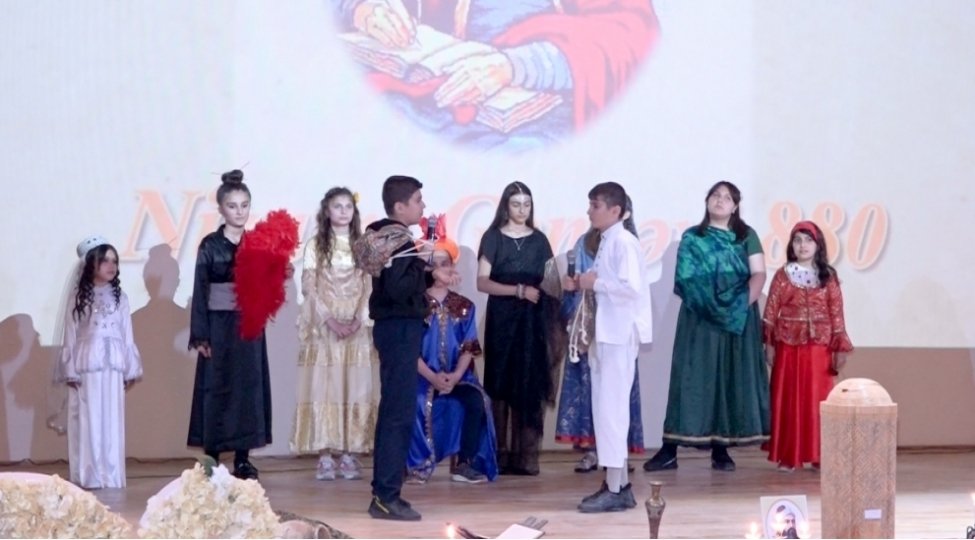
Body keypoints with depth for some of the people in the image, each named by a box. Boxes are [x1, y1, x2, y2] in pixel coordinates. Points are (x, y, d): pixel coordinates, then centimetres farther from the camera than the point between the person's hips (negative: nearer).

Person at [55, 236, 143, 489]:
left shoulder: (119, 296, 7)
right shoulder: (78, 297, 0)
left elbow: (127, 335, 9)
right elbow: (70, 335, 0)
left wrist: (129, 369, 6)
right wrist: (70, 371, -4)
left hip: (113, 364, 2)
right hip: (86, 364, -2)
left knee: (112, 420, 3)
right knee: (88, 420, -1)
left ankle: (110, 475, 7)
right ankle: (89, 475, 2)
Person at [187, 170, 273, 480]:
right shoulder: (210, 245, -2)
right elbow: (200, 291, -4)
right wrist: (200, 335, -9)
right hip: (219, 324, -3)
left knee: (249, 386, 4)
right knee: (216, 387, -1)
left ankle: (243, 458, 11)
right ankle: (212, 459, 4)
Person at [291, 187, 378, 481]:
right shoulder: (314, 245, 5)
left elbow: (369, 287, 4)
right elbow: (308, 287, -2)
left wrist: (358, 320, -11)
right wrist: (330, 319, -13)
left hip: (357, 327, 2)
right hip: (322, 327, -1)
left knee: (355, 388, -2)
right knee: (323, 387, -6)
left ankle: (350, 454, 1)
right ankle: (325, 455, -5)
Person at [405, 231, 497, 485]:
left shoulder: (464, 306, 10)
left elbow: (469, 348, 2)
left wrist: (455, 376, -16)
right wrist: (433, 377, -18)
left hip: (456, 376, 3)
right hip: (423, 375, -2)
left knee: (476, 400, -27)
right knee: (418, 403, -34)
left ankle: (465, 463, -17)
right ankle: (417, 463, -20)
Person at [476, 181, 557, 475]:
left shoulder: (539, 240, 11)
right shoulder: (493, 237, 2)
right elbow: (482, 282, -6)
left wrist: (554, 323, -2)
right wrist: (518, 290, -17)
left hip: (534, 321, 2)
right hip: (502, 320, -2)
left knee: (531, 388, -2)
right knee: (501, 387, -4)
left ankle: (526, 456, -1)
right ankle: (500, 455, -2)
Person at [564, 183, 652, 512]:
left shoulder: (623, 242, -13)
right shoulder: (605, 242, 15)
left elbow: (631, 287, -24)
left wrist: (596, 283, -14)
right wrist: (581, 285, 5)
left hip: (619, 335, -10)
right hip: (604, 333, 10)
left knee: (611, 408, -8)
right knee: (607, 408, 11)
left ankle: (614, 490, -5)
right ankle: (620, 485, 17)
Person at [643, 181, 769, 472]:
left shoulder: (747, 236, 9)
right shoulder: (692, 238, 8)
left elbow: (759, 274, 1)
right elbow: (685, 278, 2)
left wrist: (744, 302, -15)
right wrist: (708, 301, -12)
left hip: (738, 319, 1)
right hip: (700, 319, -1)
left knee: (731, 379, 0)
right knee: (692, 377, -6)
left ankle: (721, 449, 5)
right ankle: (669, 450, -8)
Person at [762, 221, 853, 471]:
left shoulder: (828, 277, 5)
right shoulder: (783, 276, 3)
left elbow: (836, 314, 3)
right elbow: (771, 312, 1)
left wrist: (840, 347, -1)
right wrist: (769, 344, -4)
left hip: (819, 347, 1)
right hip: (788, 345, -1)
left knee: (817, 400, 2)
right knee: (788, 400, 1)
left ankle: (818, 455, 8)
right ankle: (788, 456, 5)